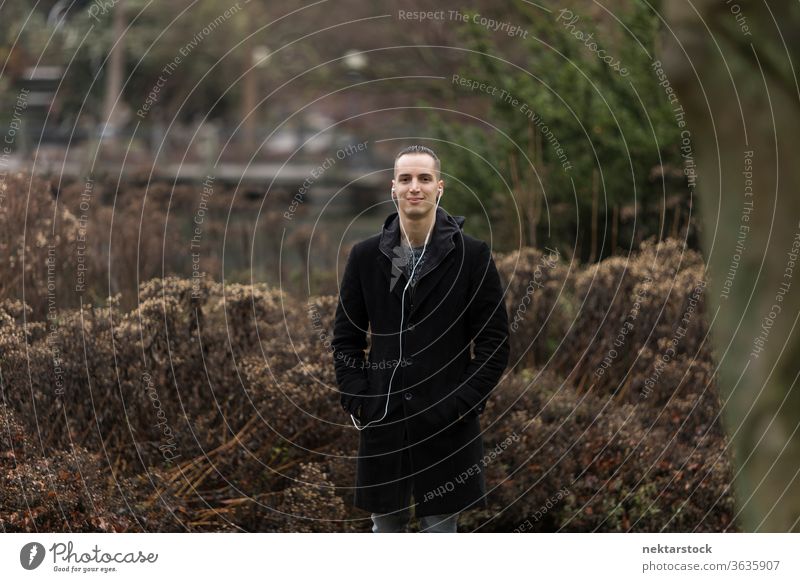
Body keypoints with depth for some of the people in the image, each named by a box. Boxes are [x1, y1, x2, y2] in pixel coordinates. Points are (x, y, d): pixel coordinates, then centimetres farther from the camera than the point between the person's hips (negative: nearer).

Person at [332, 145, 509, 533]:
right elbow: (346, 336, 11)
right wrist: (355, 401, -1)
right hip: (382, 418, 2)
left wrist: (465, 403, -10)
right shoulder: (365, 256, 5)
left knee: (440, 526, 4)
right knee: (385, 524, 10)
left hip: (447, 423, -2)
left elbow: (494, 341, -1)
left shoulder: (473, 255, -2)